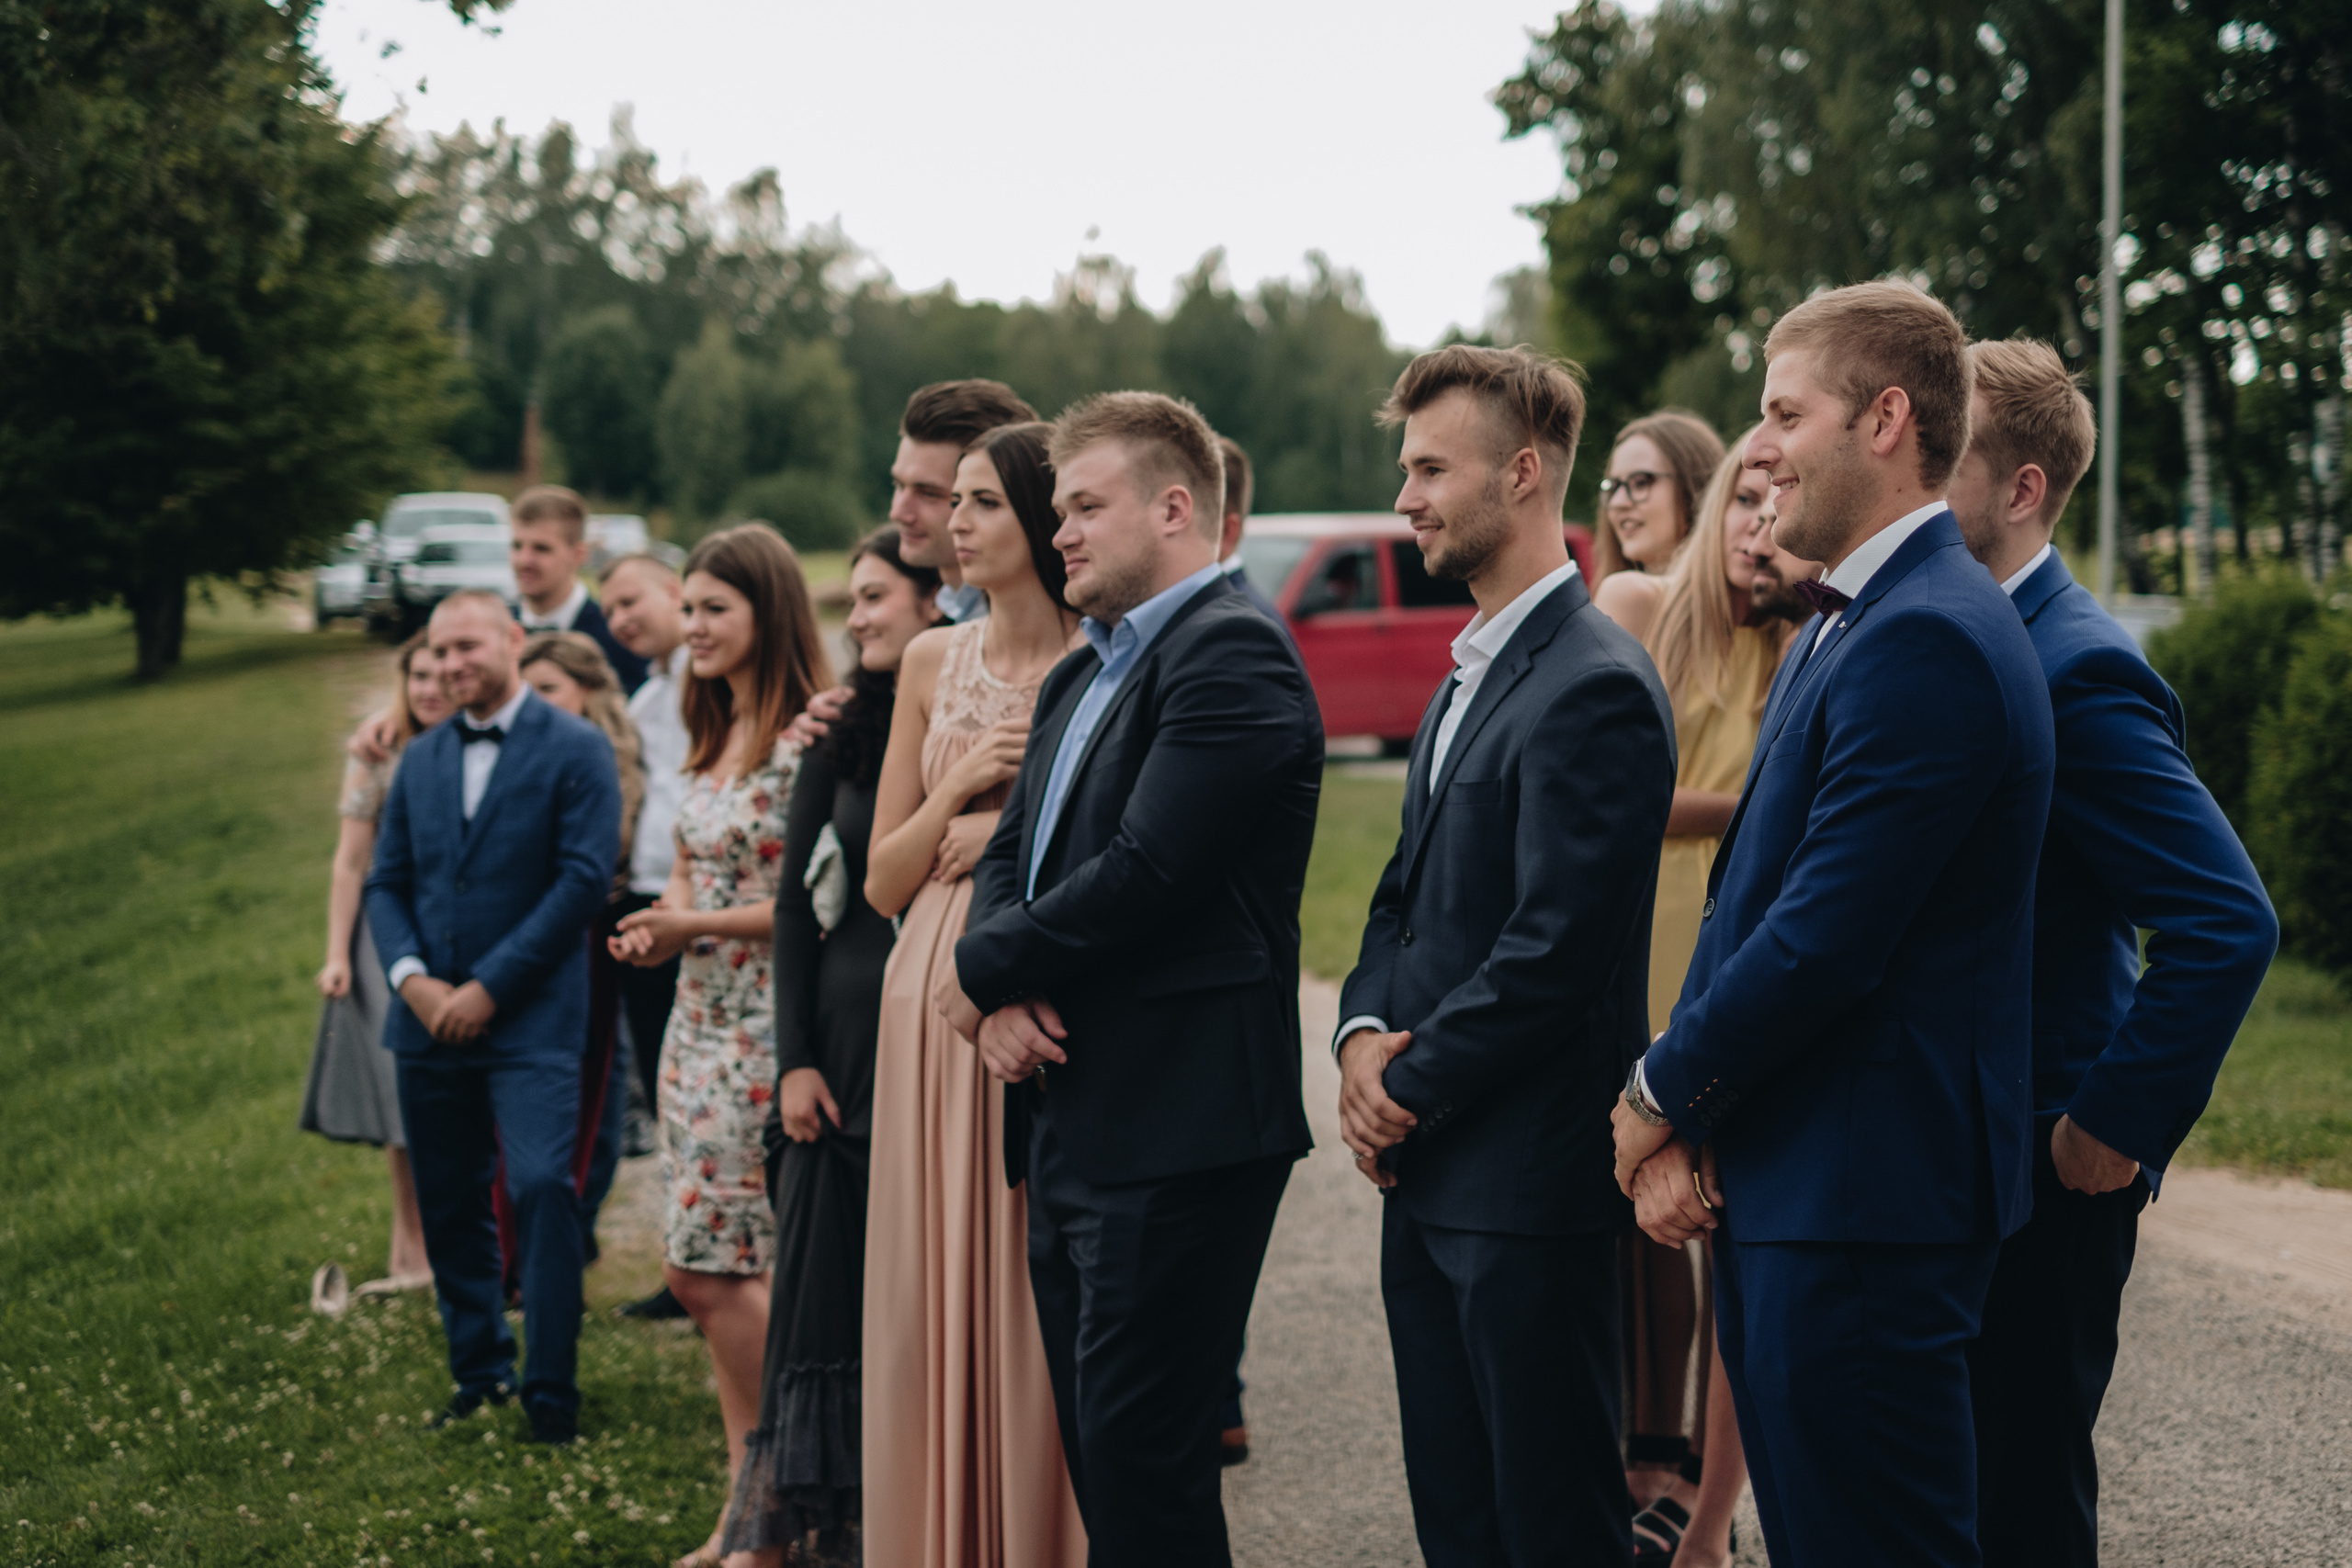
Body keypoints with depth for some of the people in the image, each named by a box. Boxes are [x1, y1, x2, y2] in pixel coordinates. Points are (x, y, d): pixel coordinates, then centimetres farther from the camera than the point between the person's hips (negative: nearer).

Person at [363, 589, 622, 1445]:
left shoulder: (576, 748, -3)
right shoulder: (420, 758, 14)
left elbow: (584, 877, -10)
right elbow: (386, 882, 14)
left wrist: (489, 985, -13)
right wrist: (412, 976, -6)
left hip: (530, 1019, -5)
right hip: (430, 1020, 6)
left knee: (540, 1187, -15)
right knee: (449, 1206, 10)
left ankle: (550, 1389, -8)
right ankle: (479, 1371, 23)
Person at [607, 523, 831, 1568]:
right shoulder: (712, 738, 14)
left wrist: (703, 923, -15)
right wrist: (658, 932, 3)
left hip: (767, 1030, -9)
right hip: (698, 1022, 9)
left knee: (713, 1269, -7)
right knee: (702, 1272, 10)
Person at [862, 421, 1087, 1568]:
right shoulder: (934, 662, 11)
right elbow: (884, 881, 11)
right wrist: (959, 788, -4)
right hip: (936, 1004, 5)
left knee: (1046, 1301, -2)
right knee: (932, 1296, 6)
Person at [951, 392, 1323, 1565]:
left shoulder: (1231, 656, -12)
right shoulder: (1079, 677, 20)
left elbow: (1143, 874, -20)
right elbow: (1011, 855, 18)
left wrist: (984, 974, -7)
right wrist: (1007, 998, -3)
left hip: (1177, 1135, -10)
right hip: (1074, 1125, 10)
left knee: (1141, 1462, -8)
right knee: (1096, 1453, 13)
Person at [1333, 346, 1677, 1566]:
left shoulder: (1594, 687, -16)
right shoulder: (1467, 677, 16)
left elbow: (1556, 949, -21)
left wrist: (1411, 1088, -12)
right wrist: (1365, 1034, 1)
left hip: (1530, 1187, -9)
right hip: (1424, 1171, 9)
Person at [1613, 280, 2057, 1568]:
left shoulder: (1927, 643, -19)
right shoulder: (1840, 625, 16)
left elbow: (1828, 936, -23)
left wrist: (1658, 1097, -8)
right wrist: (1684, 1123, 2)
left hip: (1865, 1206, -10)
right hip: (1771, 1187, 10)